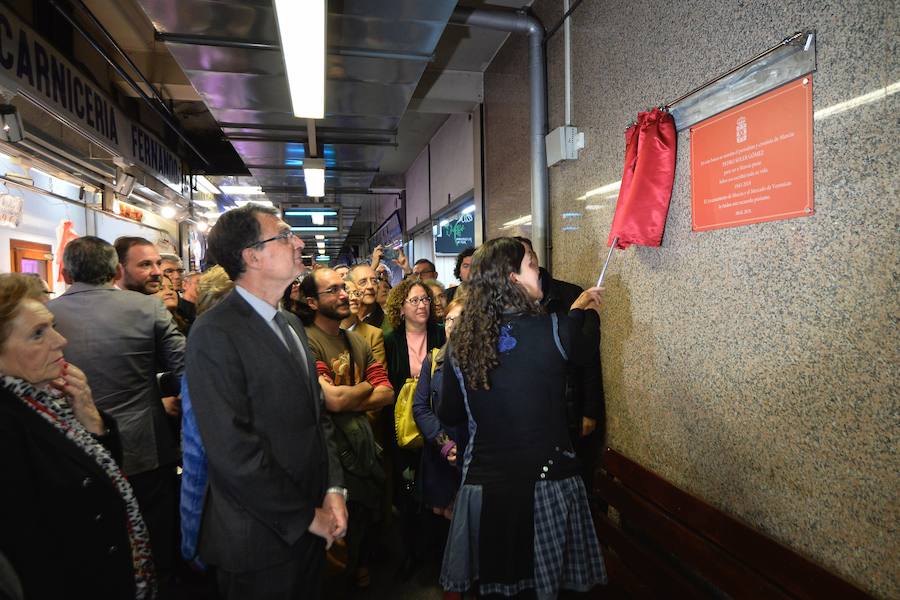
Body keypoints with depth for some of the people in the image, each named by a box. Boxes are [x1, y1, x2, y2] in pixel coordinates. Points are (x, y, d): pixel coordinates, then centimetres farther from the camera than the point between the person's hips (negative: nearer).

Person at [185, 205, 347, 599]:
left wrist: (334, 489, -1)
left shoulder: (291, 324, 8)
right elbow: (233, 451, -22)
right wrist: (305, 516, -14)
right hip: (261, 541, -7)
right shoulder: (215, 333, -18)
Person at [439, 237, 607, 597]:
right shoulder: (551, 330, -15)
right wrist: (583, 310, 27)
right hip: (548, 477, -2)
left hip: (482, 484, 3)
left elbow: (449, 416, 5)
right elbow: (582, 350, 9)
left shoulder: (461, 343, -6)